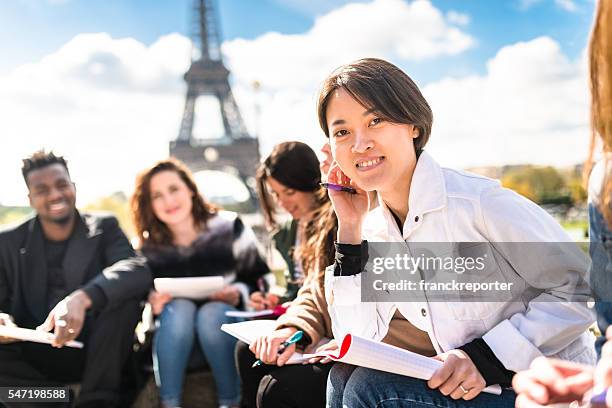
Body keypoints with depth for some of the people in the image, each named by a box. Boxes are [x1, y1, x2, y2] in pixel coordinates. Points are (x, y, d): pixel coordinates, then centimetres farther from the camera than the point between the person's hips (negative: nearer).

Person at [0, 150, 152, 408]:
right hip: (34, 357, 1)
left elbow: (139, 270, -18)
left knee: (125, 293, -26)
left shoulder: (104, 228, 1)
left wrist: (82, 298, -37)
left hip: (93, 352, 0)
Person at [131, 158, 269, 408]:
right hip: (171, 338, 1)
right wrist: (152, 302, -19)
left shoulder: (229, 227, -3)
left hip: (225, 328, -1)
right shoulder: (148, 248, 1)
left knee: (213, 312, -33)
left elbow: (259, 280, 0)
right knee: (178, 308, -31)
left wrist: (238, 294, -20)